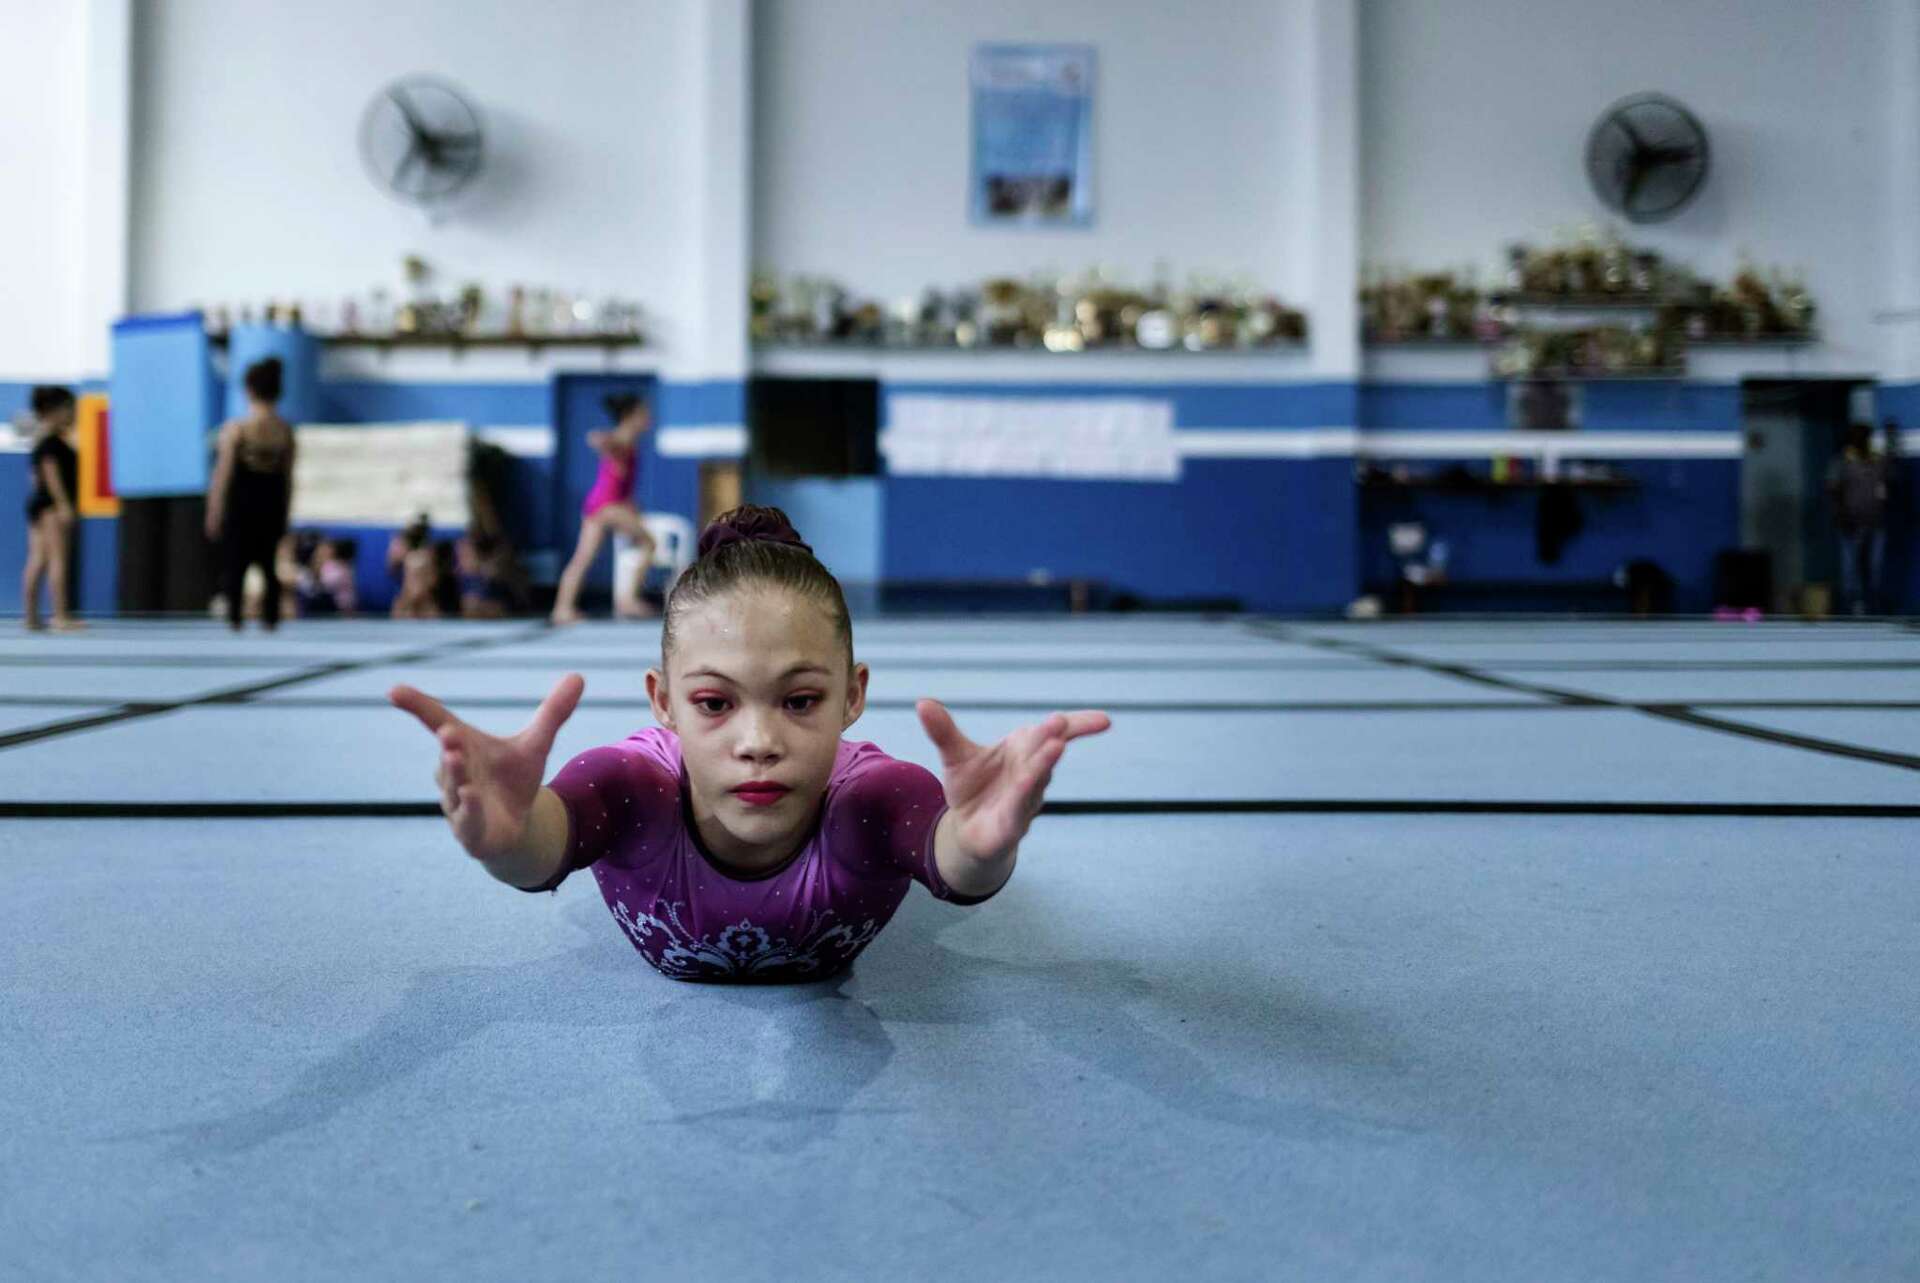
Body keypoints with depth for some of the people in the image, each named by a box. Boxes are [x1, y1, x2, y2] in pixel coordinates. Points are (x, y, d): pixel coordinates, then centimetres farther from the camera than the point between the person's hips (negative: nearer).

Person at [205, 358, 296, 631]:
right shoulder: (285, 430, 0)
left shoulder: (235, 429, -10)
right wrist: (285, 515, 13)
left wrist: (214, 513, -2)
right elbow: (288, 478, 4)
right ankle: (271, 618, 8)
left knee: (236, 565, 4)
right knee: (269, 565, 13)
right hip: (272, 505, 3)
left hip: (240, 506, -3)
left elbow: (223, 475, -8)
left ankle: (234, 619, -1)